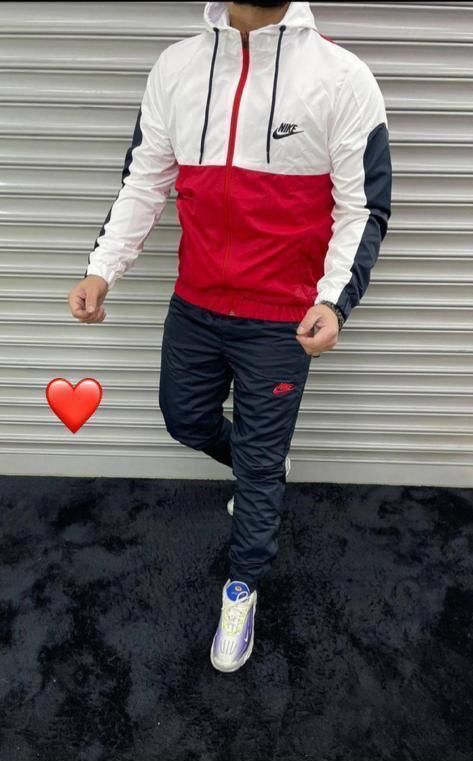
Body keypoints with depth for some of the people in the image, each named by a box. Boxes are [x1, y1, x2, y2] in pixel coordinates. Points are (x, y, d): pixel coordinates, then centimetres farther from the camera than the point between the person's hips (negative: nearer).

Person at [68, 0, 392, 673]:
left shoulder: (342, 77, -9)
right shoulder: (177, 65, 3)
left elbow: (365, 208, -8)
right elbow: (145, 180, 6)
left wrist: (333, 299, -22)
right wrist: (103, 267, -5)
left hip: (280, 321, -4)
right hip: (193, 307, 5)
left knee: (258, 464, 8)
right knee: (184, 418, 22)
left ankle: (243, 587, 35)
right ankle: (263, 466, 54)